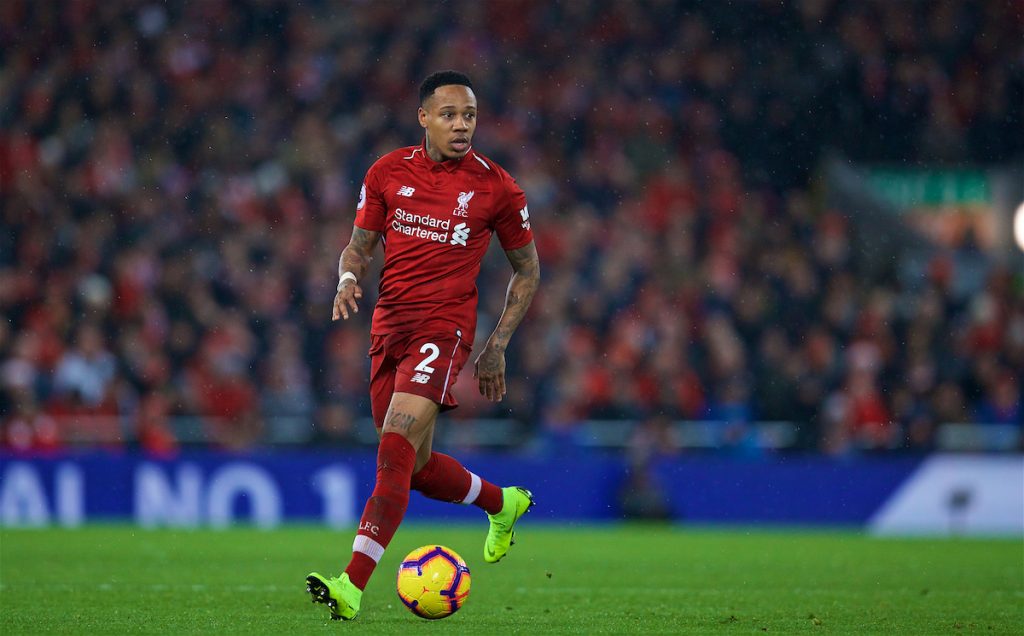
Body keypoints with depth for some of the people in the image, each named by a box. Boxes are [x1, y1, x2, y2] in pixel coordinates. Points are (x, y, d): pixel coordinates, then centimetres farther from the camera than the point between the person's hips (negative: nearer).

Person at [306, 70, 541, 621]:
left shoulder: (496, 188, -1)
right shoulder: (387, 173, 6)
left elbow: (527, 270, 10)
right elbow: (359, 245, 16)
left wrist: (497, 345, 5)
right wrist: (349, 280, -8)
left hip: (444, 326, -5)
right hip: (388, 323, 5)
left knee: (396, 447, -21)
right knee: (416, 465, 13)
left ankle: (353, 585, -26)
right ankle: (503, 503, 43)